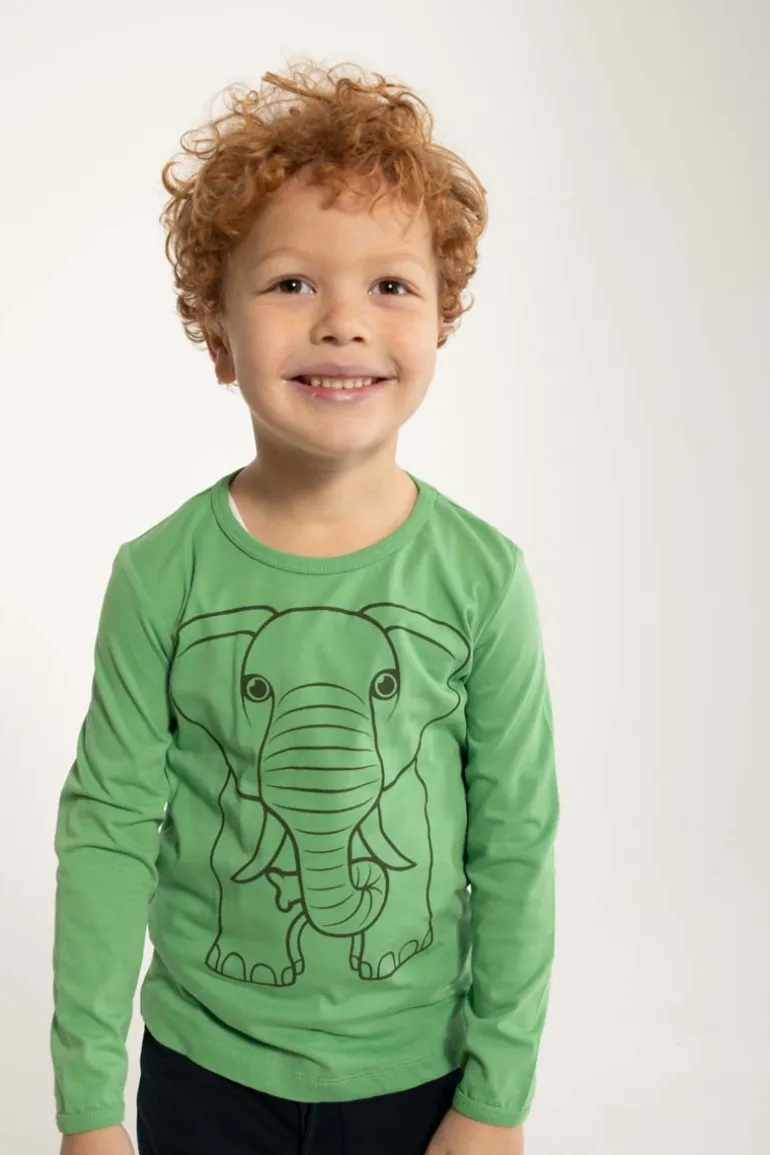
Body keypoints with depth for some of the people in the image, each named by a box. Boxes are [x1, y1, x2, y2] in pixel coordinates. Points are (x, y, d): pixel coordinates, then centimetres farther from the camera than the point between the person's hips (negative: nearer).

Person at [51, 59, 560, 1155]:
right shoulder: (160, 576, -13)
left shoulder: (482, 575, -13)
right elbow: (108, 827, -8)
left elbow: (517, 842, -7)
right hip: (203, 1064, 1)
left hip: (414, 1066, 0)